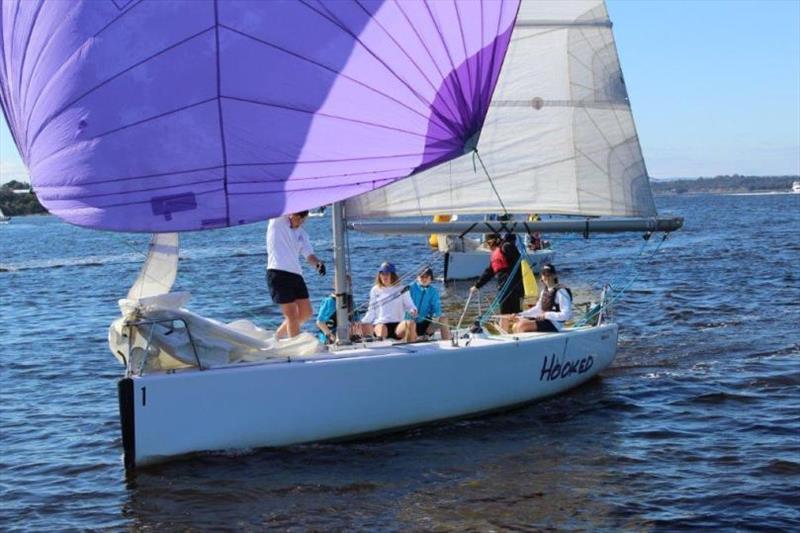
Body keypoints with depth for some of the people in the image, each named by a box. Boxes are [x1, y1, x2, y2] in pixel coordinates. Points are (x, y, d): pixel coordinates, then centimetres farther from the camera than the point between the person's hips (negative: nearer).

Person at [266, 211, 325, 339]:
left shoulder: (302, 234, 15)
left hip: (296, 274, 7)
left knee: (306, 313, 8)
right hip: (278, 274, -7)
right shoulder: (277, 221, 1)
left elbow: (309, 255, 8)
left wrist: (318, 263, -13)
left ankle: (279, 334, 27)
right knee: (292, 314, -8)